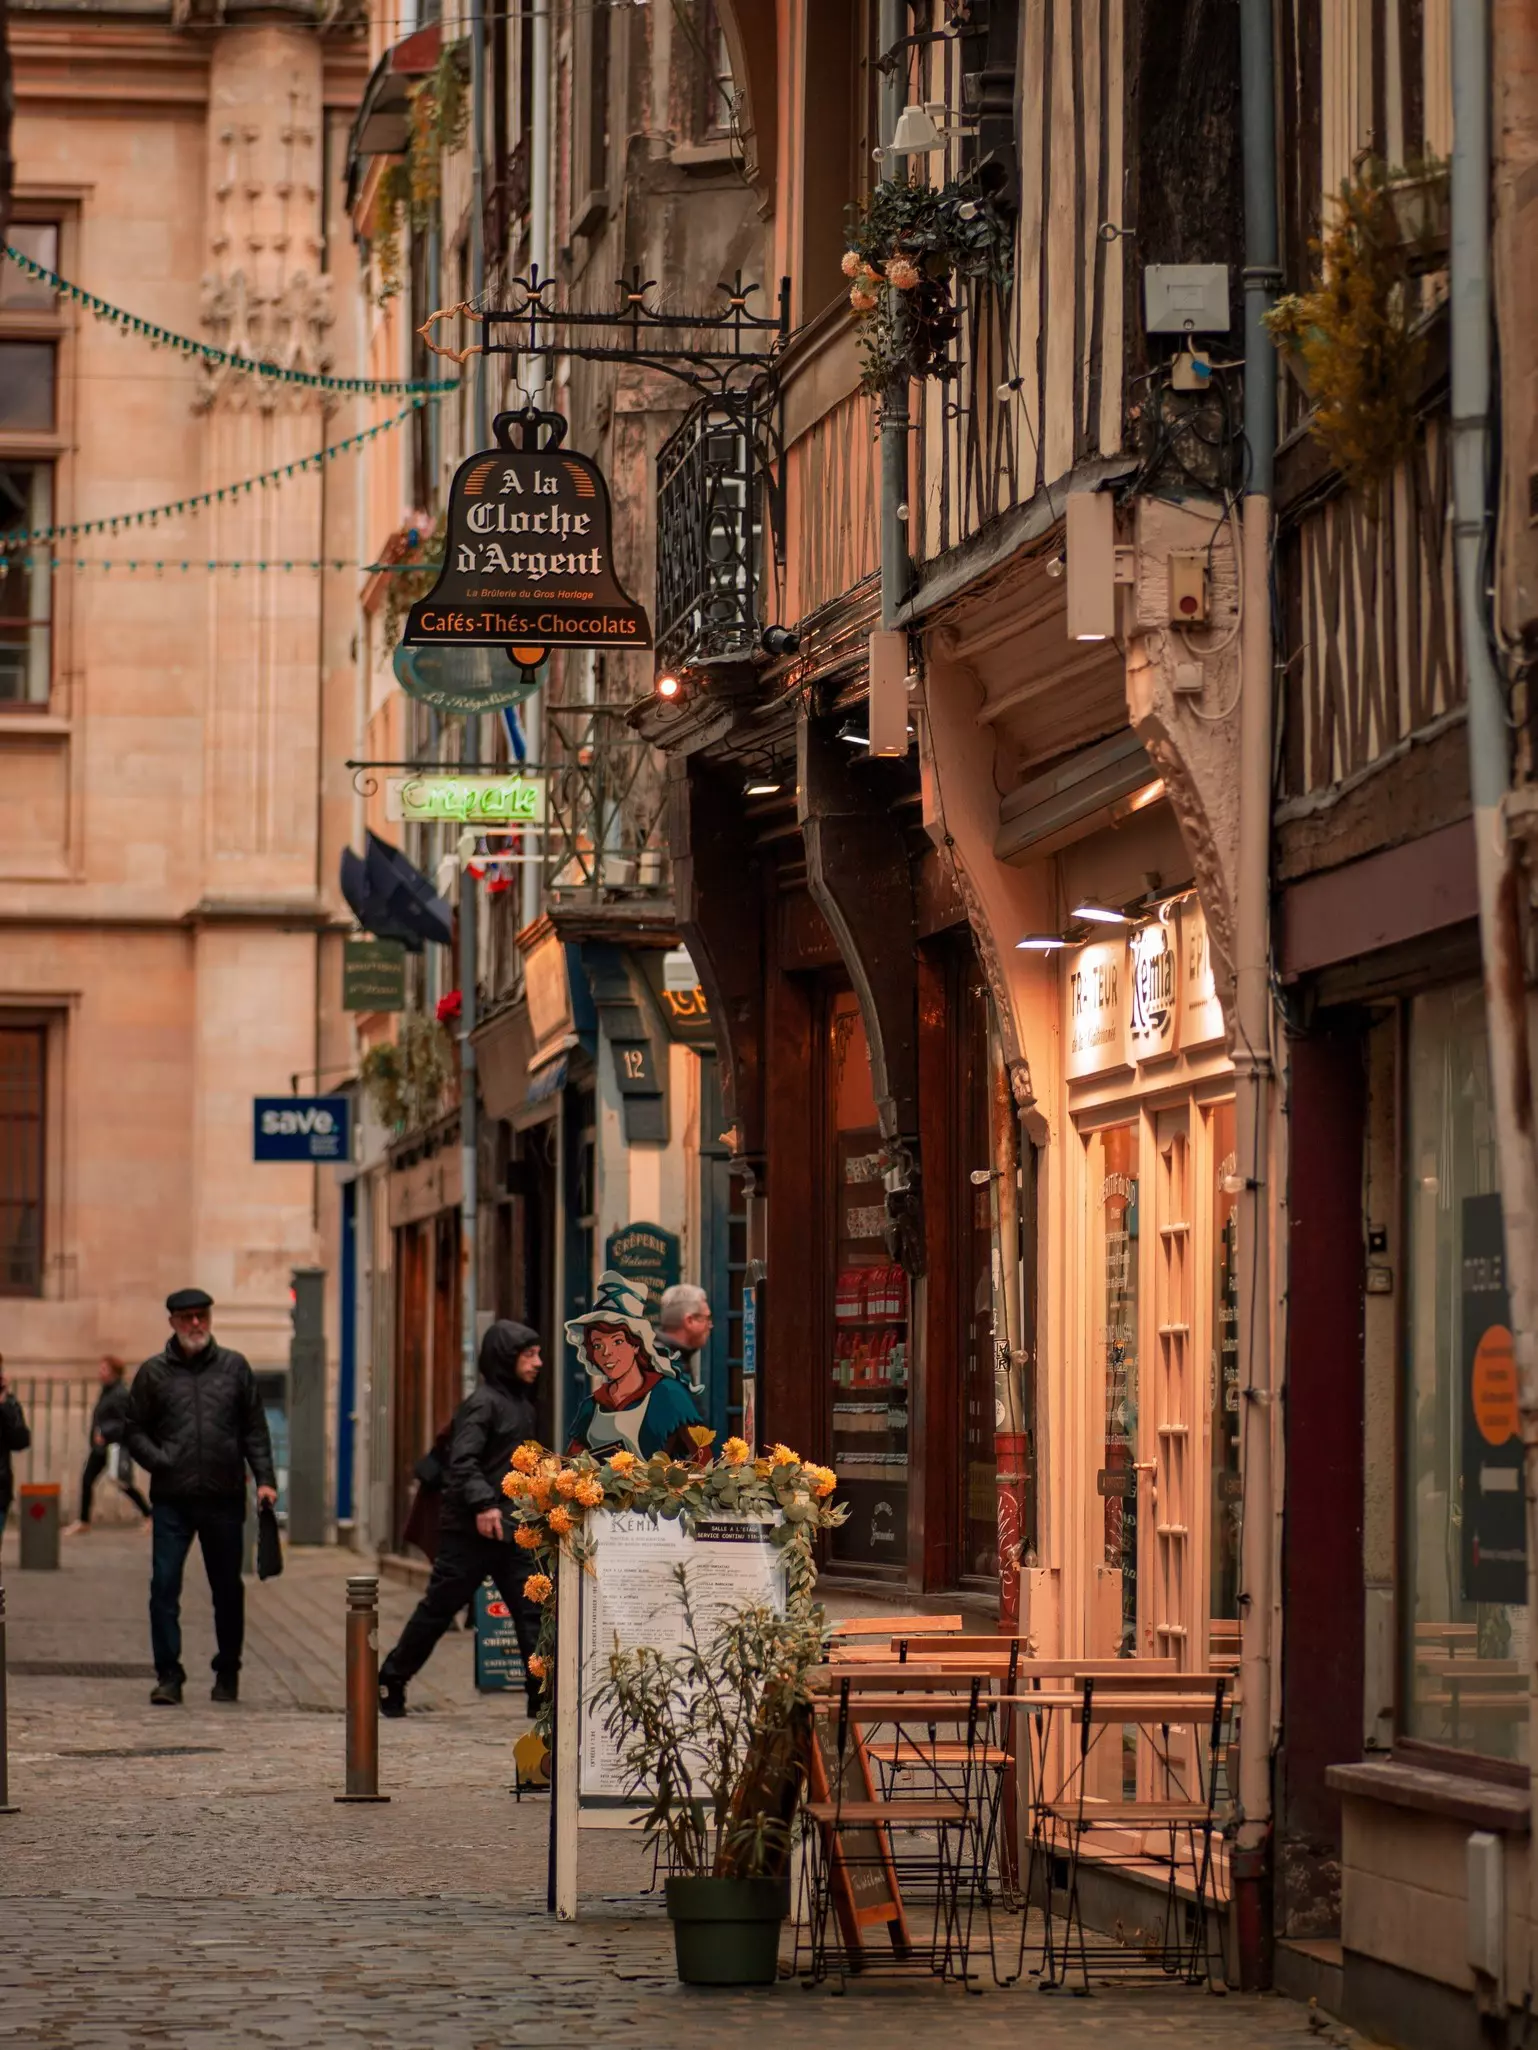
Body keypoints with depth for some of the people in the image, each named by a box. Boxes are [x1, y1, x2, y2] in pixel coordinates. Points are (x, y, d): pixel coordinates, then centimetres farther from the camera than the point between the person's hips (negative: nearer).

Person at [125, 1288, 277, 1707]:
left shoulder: (234, 1367, 8)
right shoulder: (153, 1373, 6)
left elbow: (254, 1428, 10)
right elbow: (135, 1432, 9)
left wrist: (264, 1478, 0)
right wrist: (161, 1464, -7)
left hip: (224, 1499, 1)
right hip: (171, 1501, -1)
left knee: (228, 1589, 8)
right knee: (164, 1585, -9)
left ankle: (227, 1673, 21)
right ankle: (168, 1675, -4)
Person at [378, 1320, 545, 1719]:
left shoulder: (524, 1406, 15)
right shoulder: (482, 1404, -12)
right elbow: (463, 1462, -22)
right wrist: (483, 1503, -32)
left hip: (510, 1532, 8)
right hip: (470, 1531, -8)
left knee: (532, 1610, -2)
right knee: (438, 1608, 3)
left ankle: (542, 1693, -1)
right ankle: (391, 1680, 18)